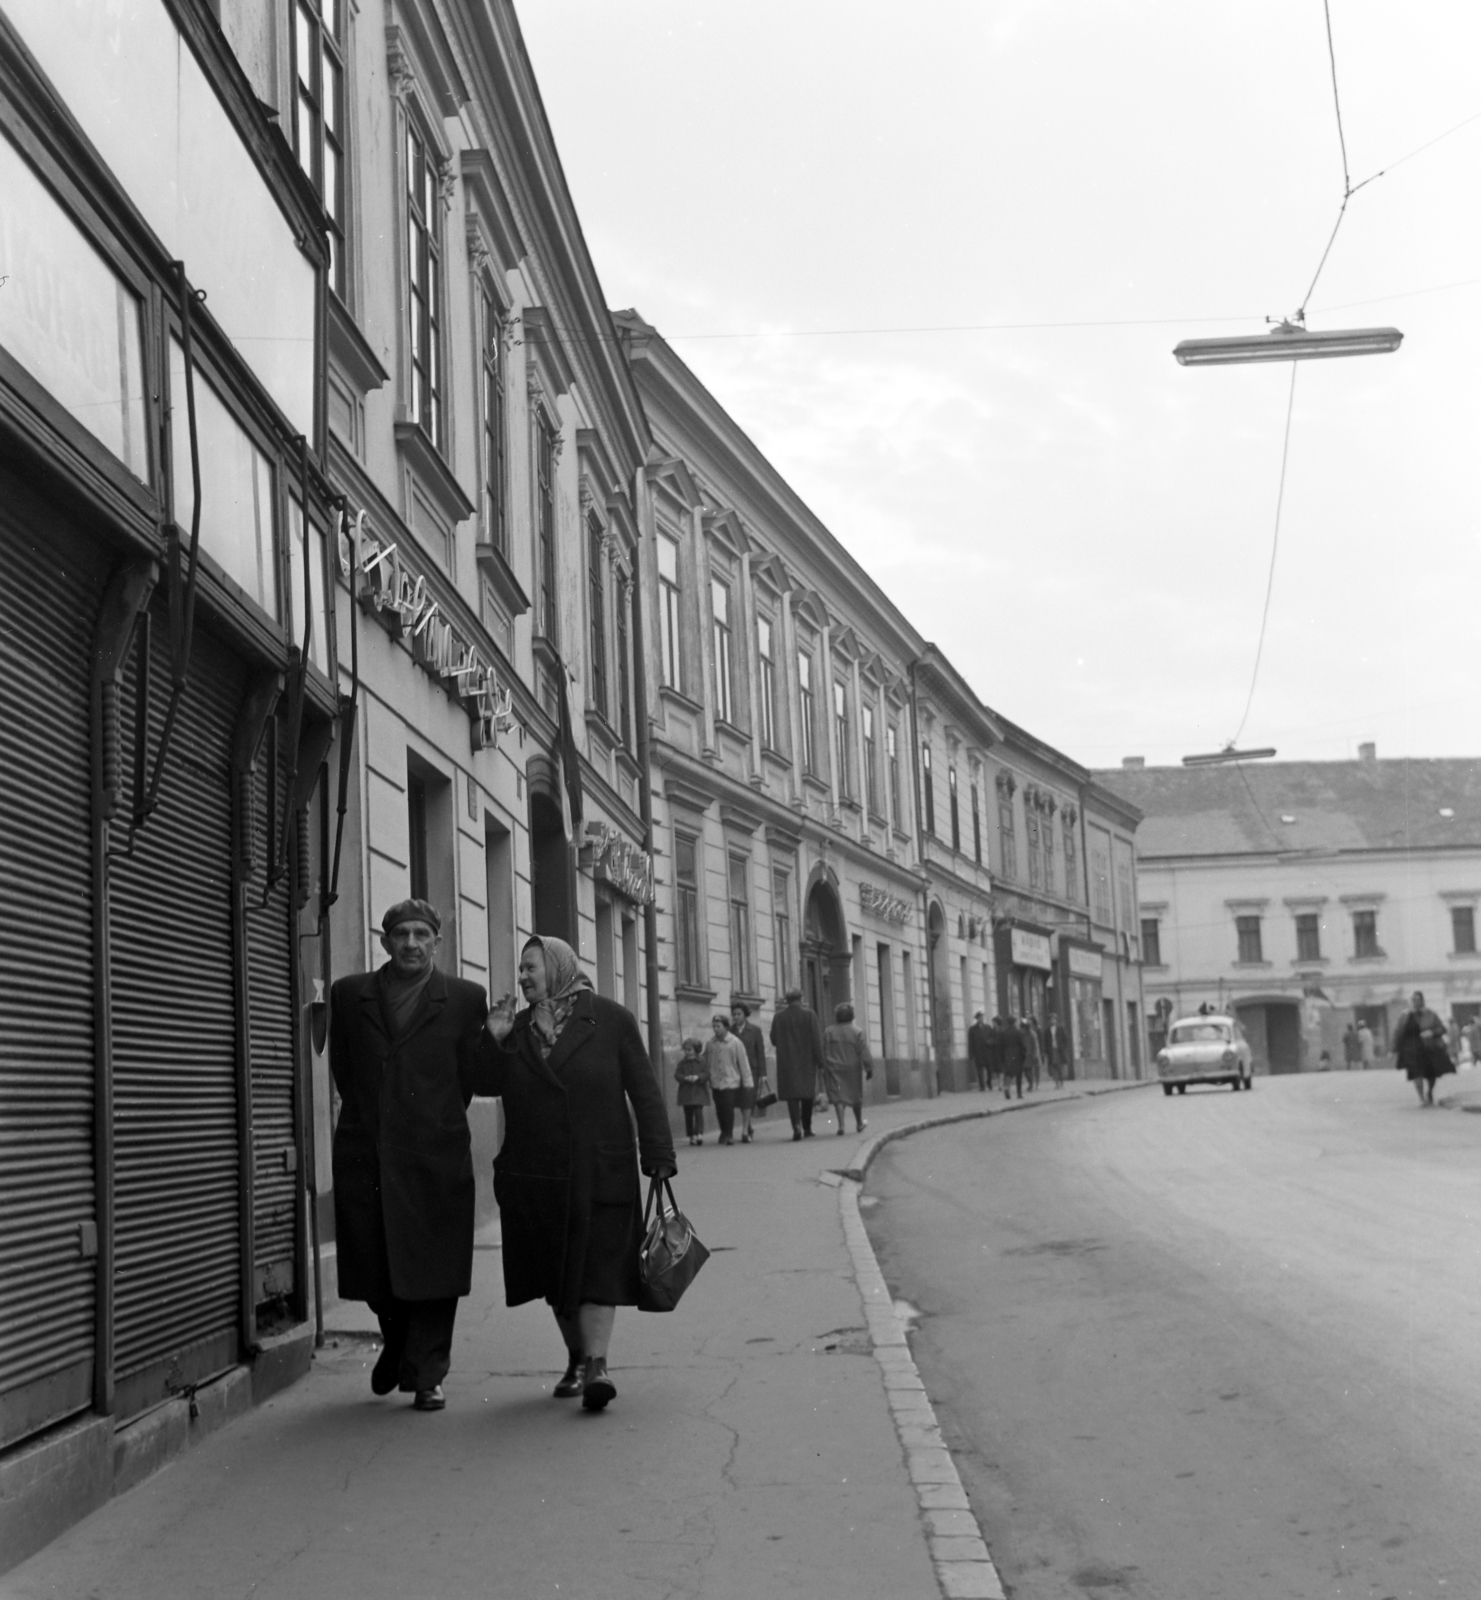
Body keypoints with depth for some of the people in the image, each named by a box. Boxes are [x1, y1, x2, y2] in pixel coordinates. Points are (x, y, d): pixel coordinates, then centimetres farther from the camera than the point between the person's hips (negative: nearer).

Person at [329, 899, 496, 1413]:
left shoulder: (465, 999, 4)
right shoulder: (349, 994, 8)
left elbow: (472, 1078, 7)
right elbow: (342, 1071, 12)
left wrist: (436, 1123, 8)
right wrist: (370, 1119, 12)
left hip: (435, 1155, -1)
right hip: (365, 1154, 2)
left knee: (435, 1271, -1)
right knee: (374, 1268, 6)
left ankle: (425, 1374, 9)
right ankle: (397, 1346, 33)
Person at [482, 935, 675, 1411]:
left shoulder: (610, 1019, -1)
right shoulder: (517, 1028, 9)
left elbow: (643, 1089, -2)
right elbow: (487, 1085, 8)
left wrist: (658, 1152, -6)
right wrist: (495, 1042, -7)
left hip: (600, 1171, -4)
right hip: (533, 1175, 4)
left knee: (597, 1266, -9)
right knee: (556, 1273, 9)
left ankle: (597, 1363, -12)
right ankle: (577, 1359, 20)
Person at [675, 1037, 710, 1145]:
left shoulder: (702, 1061, 1)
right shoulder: (682, 1062, 7)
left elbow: (707, 1073, -4)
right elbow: (677, 1074, 1)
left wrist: (697, 1077, -20)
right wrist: (686, 1078, -17)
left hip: (699, 1091, -3)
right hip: (686, 1091, 3)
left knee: (698, 1112, -12)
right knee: (688, 1114, 6)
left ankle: (699, 1134, -14)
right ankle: (691, 1136, 12)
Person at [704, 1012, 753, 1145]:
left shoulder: (735, 1043, -4)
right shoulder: (709, 1044, 3)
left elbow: (743, 1062, -2)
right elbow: (707, 1063, 8)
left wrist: (747, 1081, -2)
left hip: (731, 1082, -3)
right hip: (716, 1083, 3)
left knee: (728, 1109, -6)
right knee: (720, 1110, 6)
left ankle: (729, 1134, 9)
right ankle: (724, 1133, 23)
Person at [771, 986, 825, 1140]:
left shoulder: (778, 1017, -1)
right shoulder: (809, 1014, -6)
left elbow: (774, 1040, 5)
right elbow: (816, 1039, -8)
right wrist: (819, 1059, -3)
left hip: (787, 1063, 0)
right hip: (806, 1062, 0)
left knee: (792, 1094, 0)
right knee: (807, 1094, 12)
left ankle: (796, 1126, -20)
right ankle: (807, 1128, 18)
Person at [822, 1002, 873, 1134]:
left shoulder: (828, 1031, -5)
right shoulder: (857, 1032, -9)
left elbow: (823, 1052, -2)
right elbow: (864, 1053, -10)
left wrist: (823, 1069, 6)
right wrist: (869, 1069, -4)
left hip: (834, 1069, 0)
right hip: (853, 1069, 0)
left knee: (838, 1097, -1)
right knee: (856, 1096, 16)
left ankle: (841, 1126, -16)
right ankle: (859, 1124, 31)